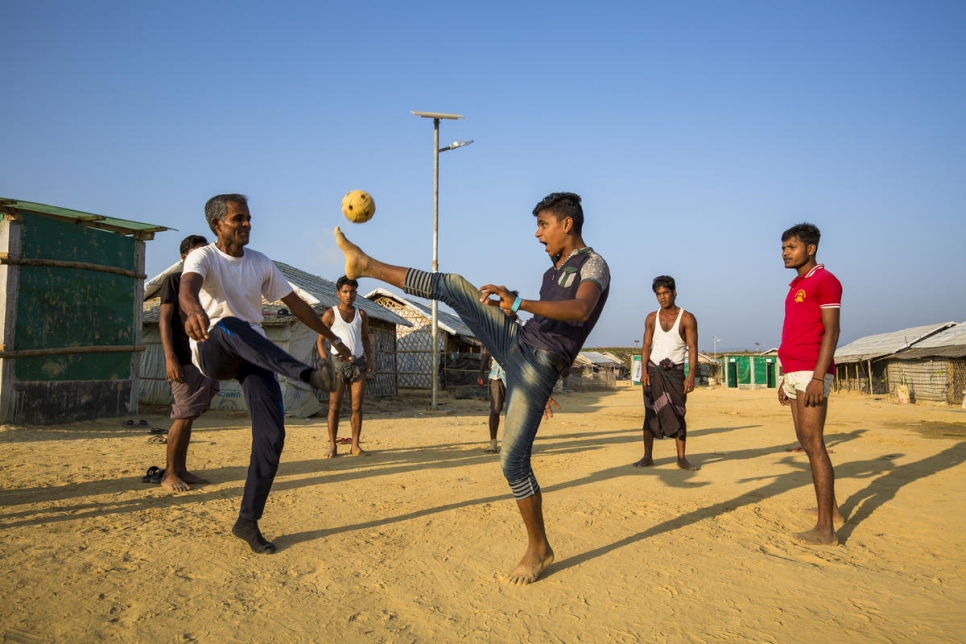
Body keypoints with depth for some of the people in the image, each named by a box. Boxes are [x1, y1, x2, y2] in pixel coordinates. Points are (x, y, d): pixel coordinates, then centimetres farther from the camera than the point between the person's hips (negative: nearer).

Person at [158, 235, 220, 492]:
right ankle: (169, 474, 4)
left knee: (189, 416, 9)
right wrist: (170, 358, -17)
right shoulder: (174, 280, -1)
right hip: (184, 360, -6)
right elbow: (164, 321, -8)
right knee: (183, 417, -6)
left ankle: (181, 470, 15)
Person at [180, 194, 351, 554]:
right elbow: (187, 287, -29)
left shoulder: (260, 263, 9)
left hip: (256, 357, 4)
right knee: (229, 326, -41)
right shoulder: (203, 257, -6)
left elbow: (294, 302, 16)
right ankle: (308, 374, -52)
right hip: (213, 352, -4)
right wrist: (194, 310, -55)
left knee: (272, 437, -10)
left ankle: (247, 523, 4)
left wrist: (332, 338, 17)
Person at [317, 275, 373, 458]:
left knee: (357, 407, 2)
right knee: (334, 406, -3)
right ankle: (332, 446, 3)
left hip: (358, 363, 3)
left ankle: (355, 445, 8)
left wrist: (369, 358, 2)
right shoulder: (330, 314, 0)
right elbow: (320, 340, 0)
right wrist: (325, 361, -13)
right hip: (338, 363, -3)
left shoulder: (361, 314, 11)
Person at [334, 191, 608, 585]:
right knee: (455, 286, -3)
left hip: (538, 365, -8)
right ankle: (367, 266, 5)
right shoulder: (554, 271, 20)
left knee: (514, 461, -10)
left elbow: (579, 311, -28)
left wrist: (519, 303, -35)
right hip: (516, 342, 8)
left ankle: (538, 550, 9)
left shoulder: (594, 265, -6)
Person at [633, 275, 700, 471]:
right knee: (651, 413, 1)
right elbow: (646, 346, 6)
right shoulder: (651, 318, 7)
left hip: (675, 372, -2)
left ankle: (681, 458, 5)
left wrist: (691, 375, -16)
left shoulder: (687, 319, -2)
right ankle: (647, 457, 4)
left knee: (678, 414, -2)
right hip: (653, 370, 2)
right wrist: (644, 370, -7)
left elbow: (693, 348, -7)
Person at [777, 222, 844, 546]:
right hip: (795, 373, 10)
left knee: (813, 443, -9)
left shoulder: (824, 280, -6)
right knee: (806, 441, 14)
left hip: (811, 372, -10)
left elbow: (831, 331, -15)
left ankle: (825, 529, -5)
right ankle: (831, 510, 27)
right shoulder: (797, 286, 21)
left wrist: (818, 376, -23)